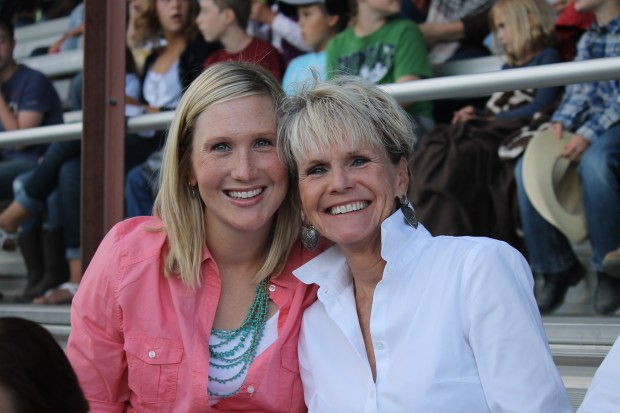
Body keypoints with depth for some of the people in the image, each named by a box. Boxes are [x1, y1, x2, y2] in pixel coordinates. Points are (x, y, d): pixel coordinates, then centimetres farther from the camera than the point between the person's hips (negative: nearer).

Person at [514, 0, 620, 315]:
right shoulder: (587, 40, 21)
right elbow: (580, 89, 9)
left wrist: (589, 134, -25)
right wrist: (562, 120, -12)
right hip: (591, 128, 7)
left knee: (595, 159, -39)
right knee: (527, 167, -15)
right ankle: (557, 266, -10)